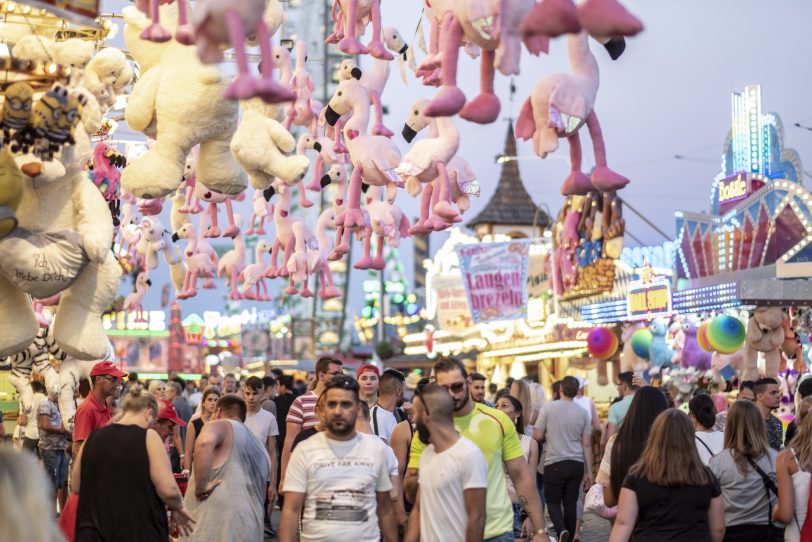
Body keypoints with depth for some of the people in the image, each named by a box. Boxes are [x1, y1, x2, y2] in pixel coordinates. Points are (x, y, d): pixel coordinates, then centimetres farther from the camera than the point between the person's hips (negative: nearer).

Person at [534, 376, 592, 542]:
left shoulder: (548, 408, -5)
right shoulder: (583, 413, 4)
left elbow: (538, 436, -4)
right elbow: (587, 445, 6)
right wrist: (589, 472, 11)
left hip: (555, 463, -3)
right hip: (577, 464, 3)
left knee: (553, 501, 7)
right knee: (571, 503, 10)